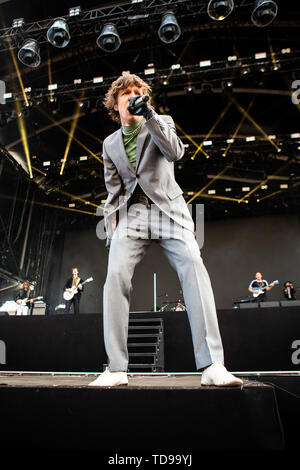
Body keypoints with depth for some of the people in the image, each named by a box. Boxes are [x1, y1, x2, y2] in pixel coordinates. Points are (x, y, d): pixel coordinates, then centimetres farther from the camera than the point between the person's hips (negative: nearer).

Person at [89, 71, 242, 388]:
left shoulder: (161, 122, 15)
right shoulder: (110, 144, 21)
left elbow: (175, 152, -7)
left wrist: (149, 115, -14)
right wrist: (111, 228, 7)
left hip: (168, 210, -1)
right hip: (131, 214, 2)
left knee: (194, 268, -24)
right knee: (116, 275, -21)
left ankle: (212, 366, -22)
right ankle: (116, 370, -14)